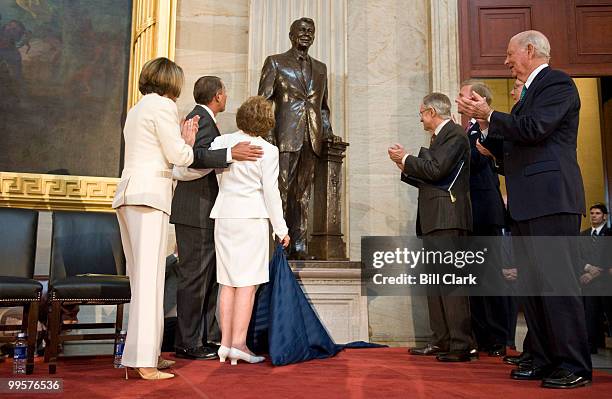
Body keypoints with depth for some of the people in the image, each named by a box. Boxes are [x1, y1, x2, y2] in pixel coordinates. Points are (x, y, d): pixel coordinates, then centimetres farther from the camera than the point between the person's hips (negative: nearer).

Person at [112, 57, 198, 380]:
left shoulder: (136, 109, 24)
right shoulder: (163, 106, -3)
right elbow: (178, 156, -8)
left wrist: (183, 140, 21)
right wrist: (189, 144, 13)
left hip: (128, 194, 9)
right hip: (149, 194, -9)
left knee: (140, 277, 11)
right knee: (150, 277, -10)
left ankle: (147, 352, 18)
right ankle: (144, 361, -9)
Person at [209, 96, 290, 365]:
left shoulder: (222, 142, 5)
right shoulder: (268, 151, -5)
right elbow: (271, 192, -4)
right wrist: (281, 229, 2)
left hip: (224, 216, 5)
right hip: (252, 217, -4)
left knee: (228, 282, 9)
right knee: (248, 282, -2)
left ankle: (225, 343, 11)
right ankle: (238, 344, -4)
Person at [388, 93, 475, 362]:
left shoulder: (454, 134, -6)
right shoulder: (439, 137, 24)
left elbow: (436, 170, -18)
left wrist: (406, 158, -6)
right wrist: (406, 167, 12)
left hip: (447, 218, -10)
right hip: (433, 219, 10)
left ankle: (461, 345, -8)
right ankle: (441, 341, 15)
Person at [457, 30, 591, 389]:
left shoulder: (557, 82, -3)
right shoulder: (532, 91, 25)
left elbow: (534, 129, -18)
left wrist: (489, 114, -8)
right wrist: (485, 125, 14)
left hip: (550, 198, -10)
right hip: (528, 202, 10)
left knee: (556, 280, -9)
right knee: (533, 284, 10)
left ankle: (575, 367, -1)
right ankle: (545, 361, 17)